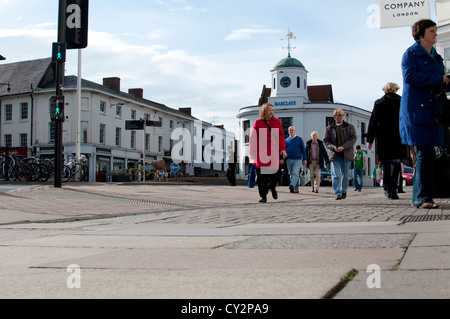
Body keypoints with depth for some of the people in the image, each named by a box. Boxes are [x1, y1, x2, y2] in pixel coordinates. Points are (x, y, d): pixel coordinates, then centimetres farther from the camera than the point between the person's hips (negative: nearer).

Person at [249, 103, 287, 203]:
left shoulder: (277, 122, 12)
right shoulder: (258, 123, 7)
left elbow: (281, 136, 9)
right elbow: (253, 138, 7)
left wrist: (283, 149, -3)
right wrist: (252, 153, 3)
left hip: (274, 152, 1)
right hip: (261, 152, -1)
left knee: (274, 172, -6)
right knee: (261, 176, -3)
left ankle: (272, 187, 26)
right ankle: (263, 196, 8)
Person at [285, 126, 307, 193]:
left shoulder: (299, 139, 7)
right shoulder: (286, 140, 13)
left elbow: (303, 149, 7)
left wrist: (304, 159, 1)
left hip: (297, 160, -4)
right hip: (289, 160, 4)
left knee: (295, 173, -18)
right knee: (292, 174, 6)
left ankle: (292, 185, -35)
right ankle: (296, 189, 12)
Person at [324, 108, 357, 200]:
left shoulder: (350, 127, 9)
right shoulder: (329, 128, 11)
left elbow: (353, 138, -1)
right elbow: (325, 140, 8)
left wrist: (343, 147, -14)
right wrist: (333, 147, -12)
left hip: (346, 155, 0)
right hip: (334, 155, 0)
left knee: (345, 175, 6)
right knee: (335, 175, -10)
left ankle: (344, 191, 22)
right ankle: (337, 193, -13)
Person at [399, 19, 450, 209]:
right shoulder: (411, 53, -1)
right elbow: (410, 76, -17)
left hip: (432, 108, 7)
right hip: (416, 108, -7)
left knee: (426, 153, 3)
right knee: (425, 152, -11)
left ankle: (419, 197, 8)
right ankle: (423, 197, -7)